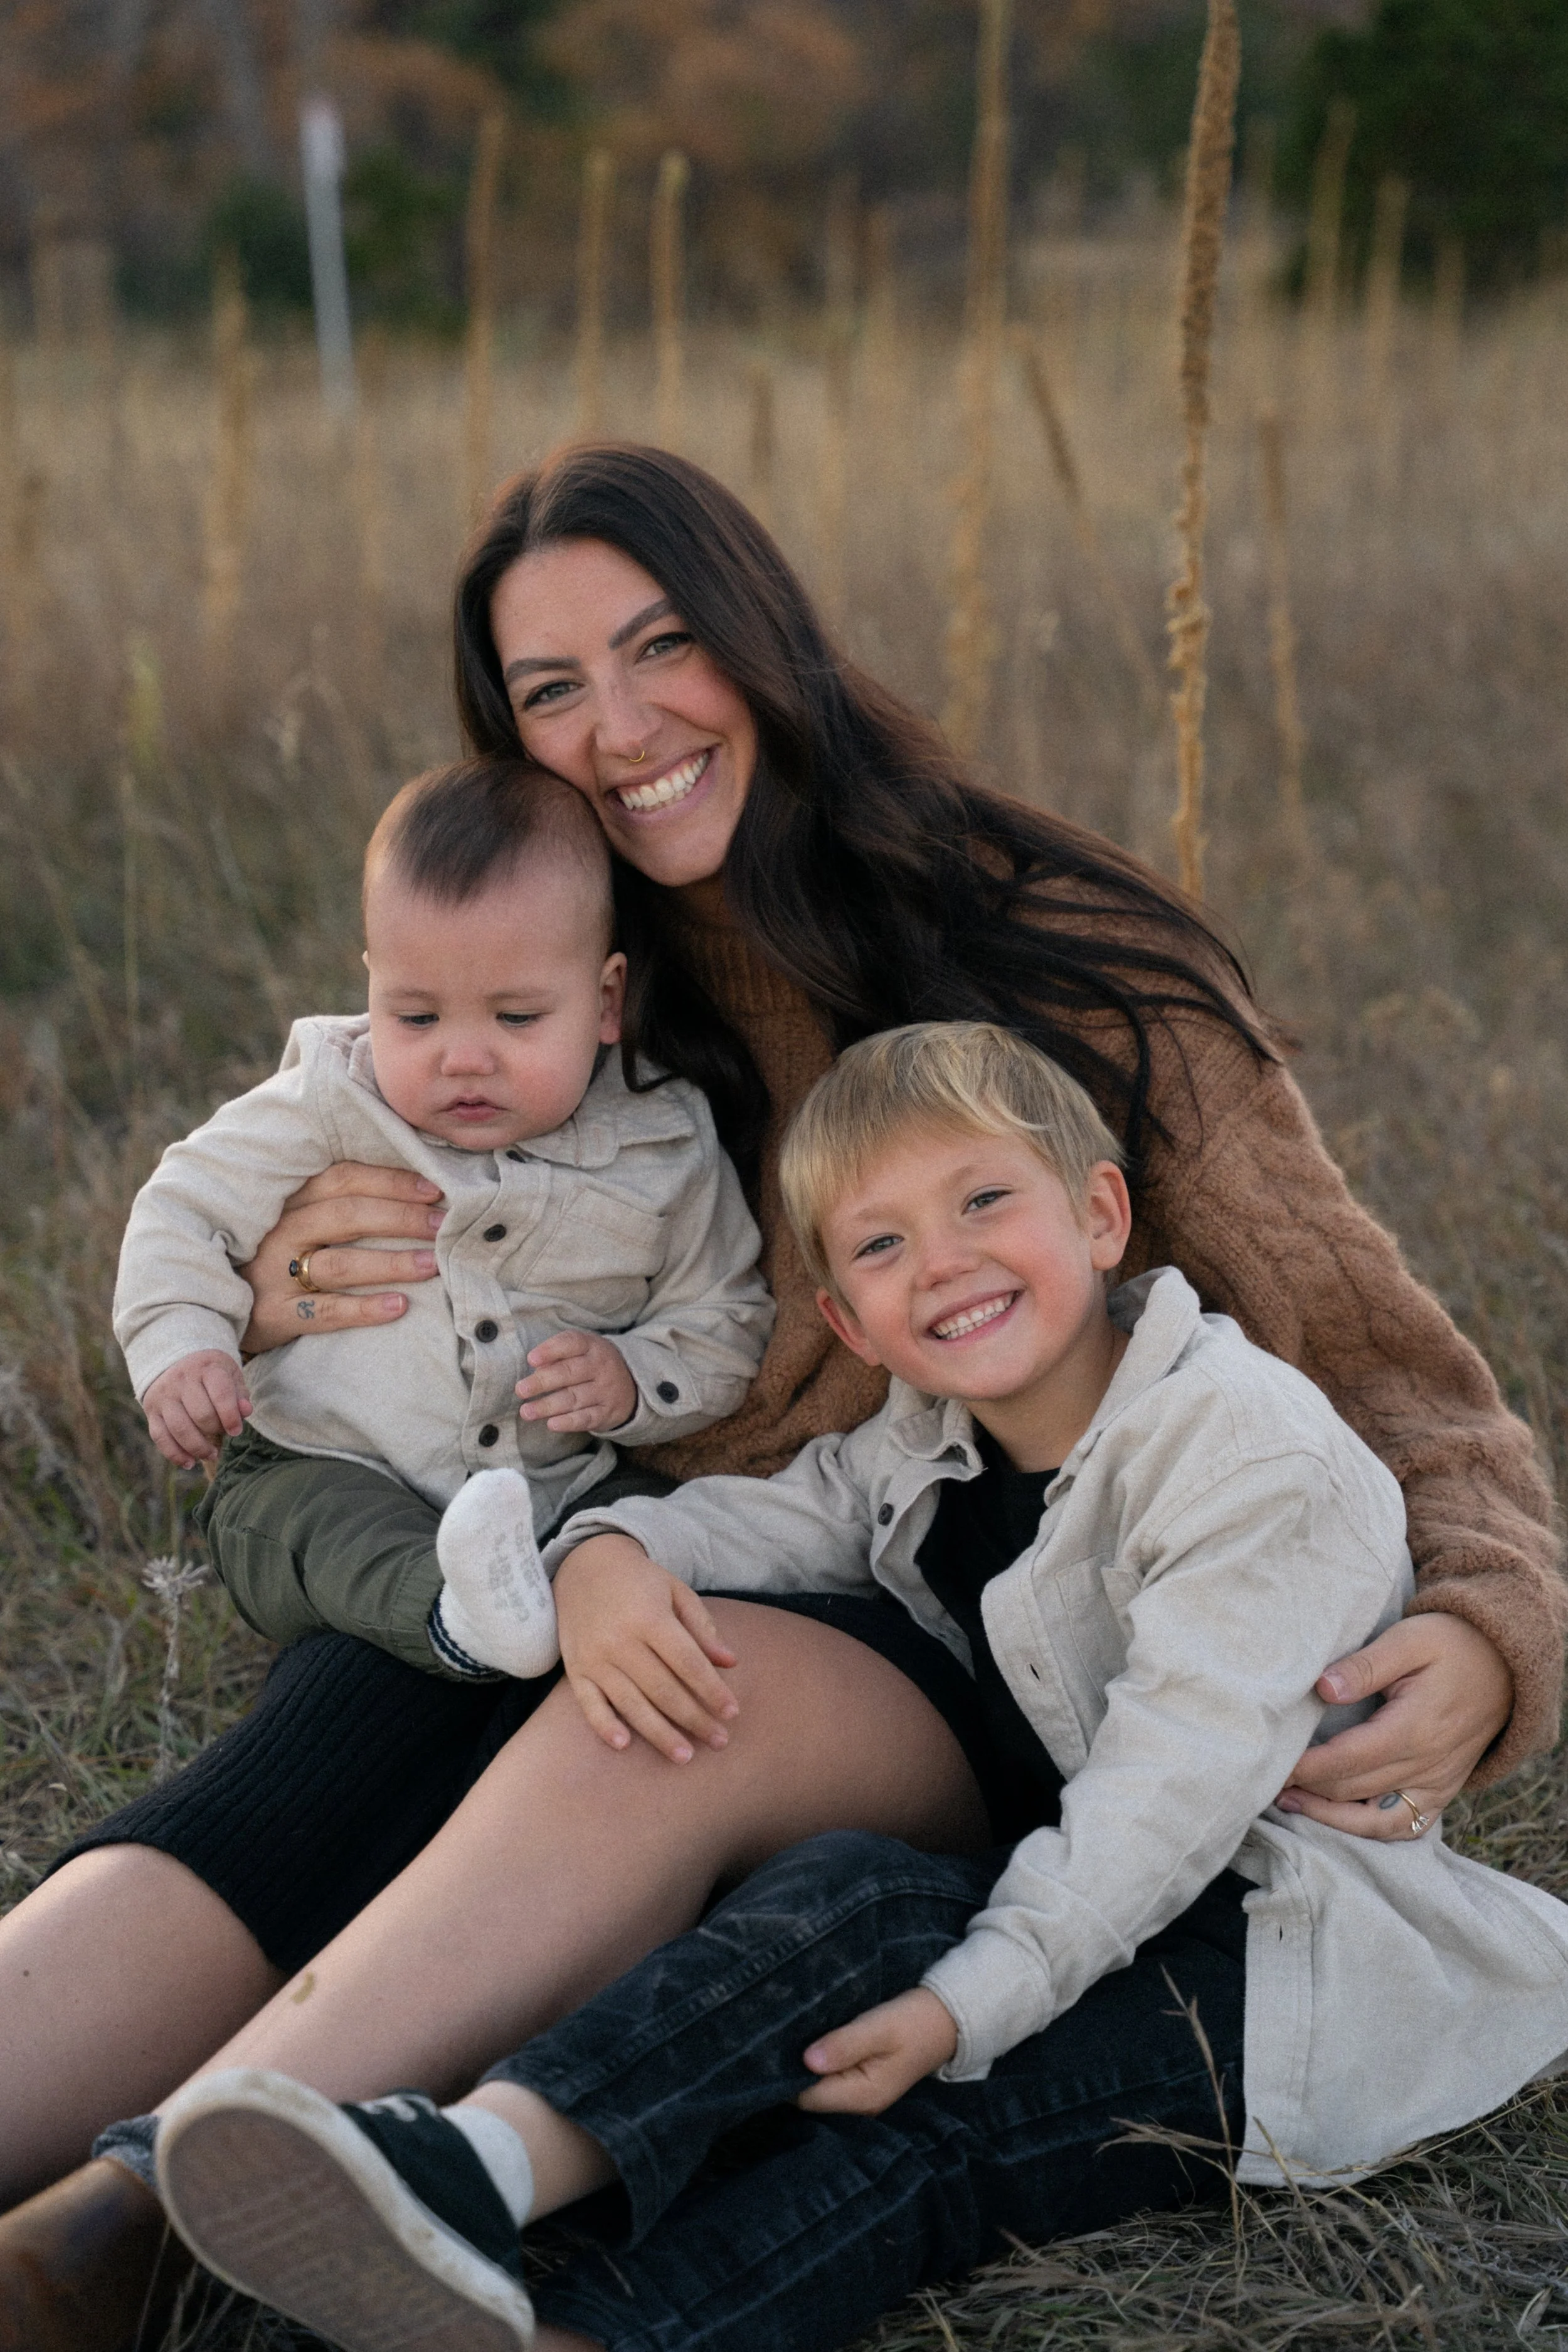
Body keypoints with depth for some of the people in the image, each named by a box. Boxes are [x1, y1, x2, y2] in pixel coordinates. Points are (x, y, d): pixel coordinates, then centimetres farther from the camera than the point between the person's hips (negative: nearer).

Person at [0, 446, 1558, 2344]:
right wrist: (284, 1311, -8)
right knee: (342, 1733, -29)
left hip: (994, 1688, -3)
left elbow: (1386, 1381, 0)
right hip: (644, 1616, 4)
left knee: (690, 1713, -36)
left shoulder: (1068, 968, -1)